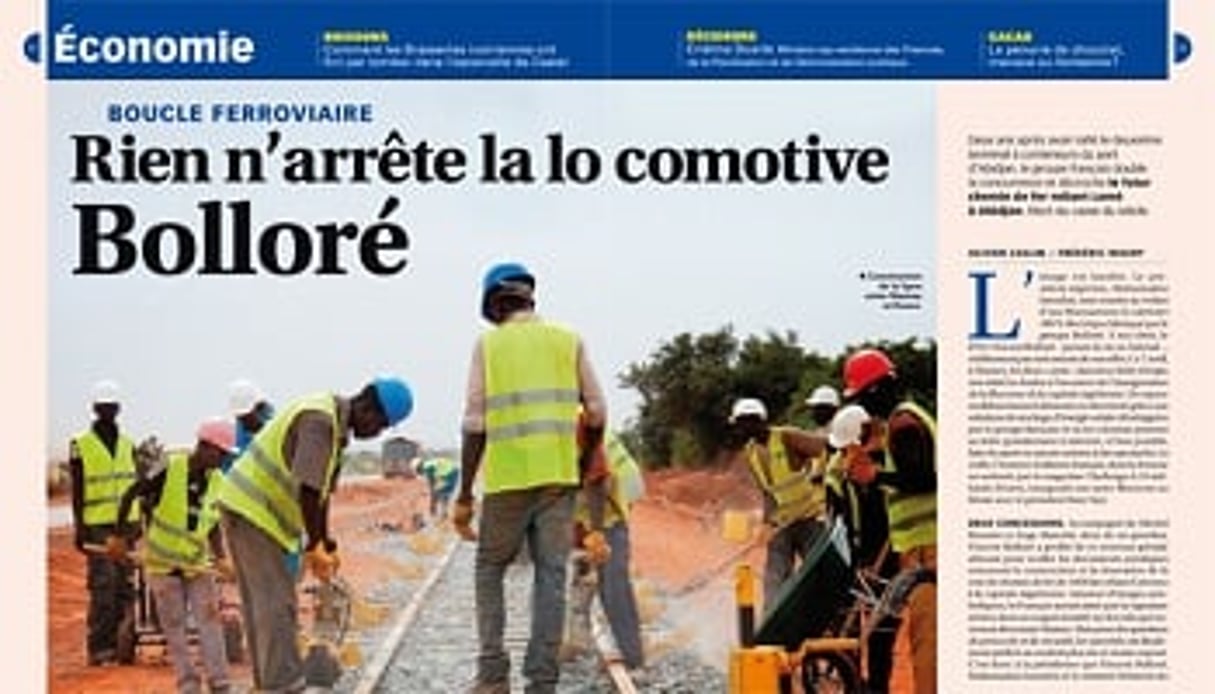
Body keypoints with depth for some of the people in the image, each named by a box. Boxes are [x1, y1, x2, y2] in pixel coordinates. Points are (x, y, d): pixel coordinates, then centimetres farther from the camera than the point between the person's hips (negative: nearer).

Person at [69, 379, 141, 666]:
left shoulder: (128, 444, 13)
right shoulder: (81, 445, -1)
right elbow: (77, 491, -1)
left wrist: (139, 521, 14)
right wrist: (79, 529, -5)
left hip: (126, 523, 4)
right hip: (98, 526, -4)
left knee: (125, 586, 4)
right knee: (103, 587, -8)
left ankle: (122, 644, 10)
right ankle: (99, 647, -3)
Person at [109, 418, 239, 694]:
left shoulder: (217, 481, -3)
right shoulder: (170, 469, -17)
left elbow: (212, 525, 7)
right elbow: (130, 495, -9)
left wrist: (220, 558, -5)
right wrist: (119, 536, -10)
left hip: (198, 563, 4)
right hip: (163, 563, -3)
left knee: (209, 619, -4)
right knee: (174, 625, 1)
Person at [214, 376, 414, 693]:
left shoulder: (336, 425, 12)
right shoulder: (320, 421, -20)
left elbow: (321, 491, 16)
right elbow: (307, 489, -24)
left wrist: (323, 546, 14)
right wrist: (316, 546, -14)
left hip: (246, 508, 10)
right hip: (251, 511, -10)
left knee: (260, 605, 12)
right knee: (277, 605, -11)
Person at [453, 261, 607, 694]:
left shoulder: (489, 343, 3)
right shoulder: (569, 341, 9)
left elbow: (475, 425, -2)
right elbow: (596, 414, 5)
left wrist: (464, 496, 1)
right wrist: (583, 464, 21)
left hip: (507, 479, -1)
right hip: (558, 477, 2)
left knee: (490, 569, 14)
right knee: (551, 576, 6)